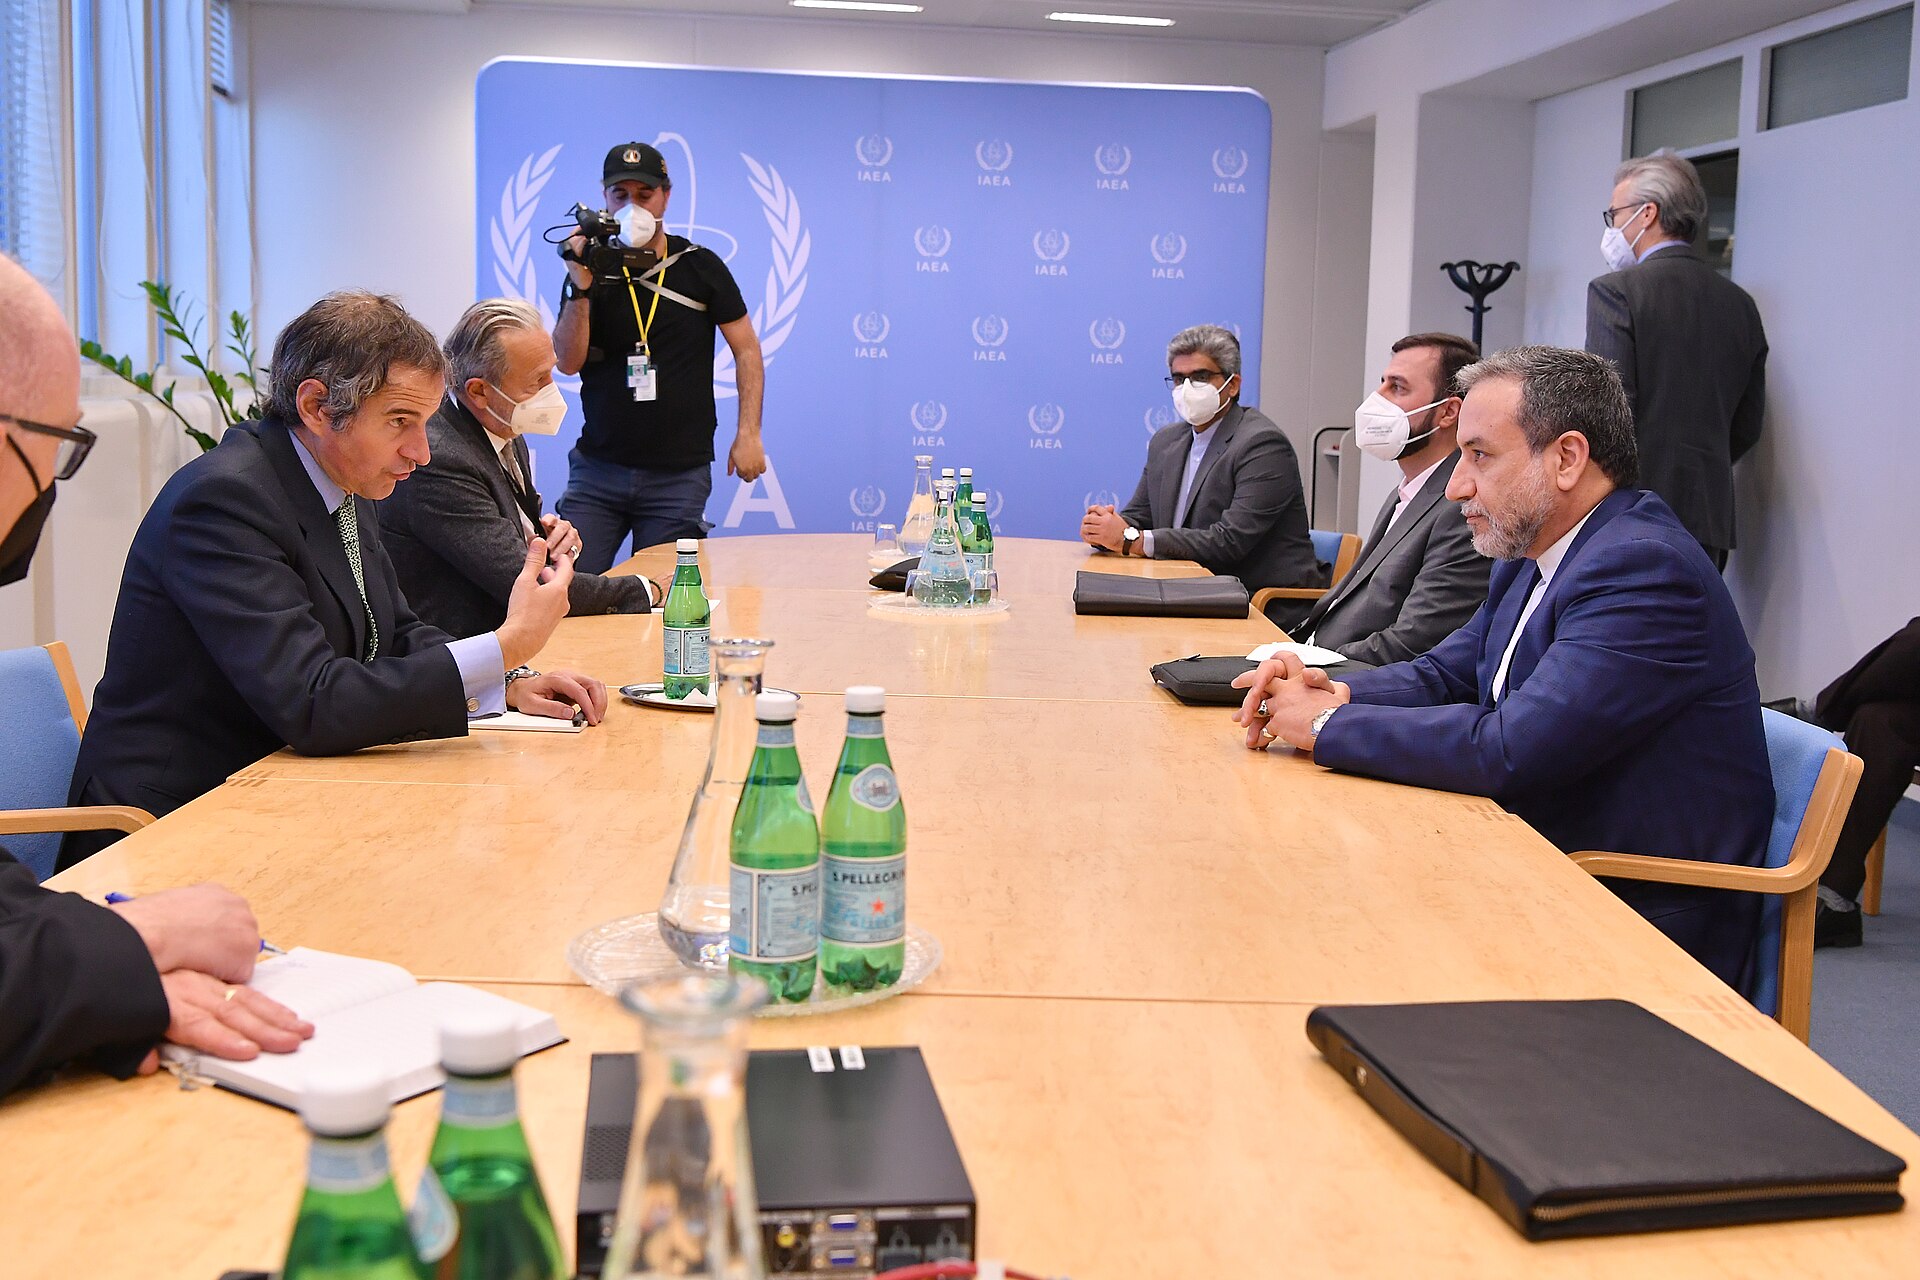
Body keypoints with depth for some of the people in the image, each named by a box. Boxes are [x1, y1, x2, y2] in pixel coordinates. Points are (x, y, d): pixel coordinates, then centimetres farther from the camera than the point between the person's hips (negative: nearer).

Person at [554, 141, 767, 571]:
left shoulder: (701, 266, 4)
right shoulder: (590, 269, 5)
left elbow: (746, 350, 5)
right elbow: (568, 362, -3)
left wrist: (748, 433, -4)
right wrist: (580, 290, -16)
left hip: (679, 474, -1)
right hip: (597, 468, 1)